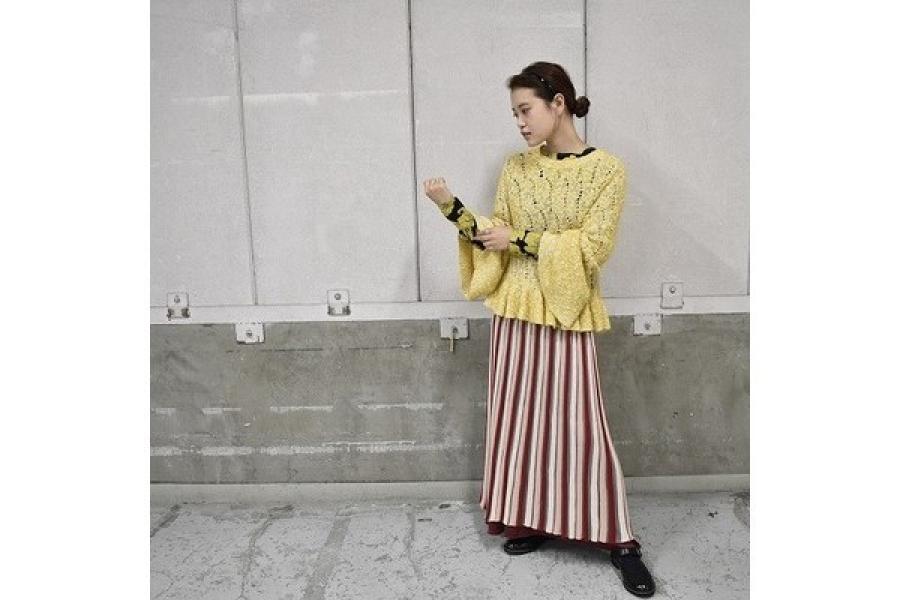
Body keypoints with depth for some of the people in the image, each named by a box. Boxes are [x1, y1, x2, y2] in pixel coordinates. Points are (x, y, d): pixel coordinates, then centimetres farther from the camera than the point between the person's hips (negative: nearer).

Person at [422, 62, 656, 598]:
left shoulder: (607, 169, -6)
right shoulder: (516, 168, 6)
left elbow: (592, 248, -13)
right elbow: (495, 239, 5)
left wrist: (520, 239, -16)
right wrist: (452, 207, -8)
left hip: (568, 313, -4)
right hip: (516, 308, 5)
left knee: (579, 421, -2)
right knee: (521, 415, 9)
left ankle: (620, 540, 13)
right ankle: (535, 520, 26)